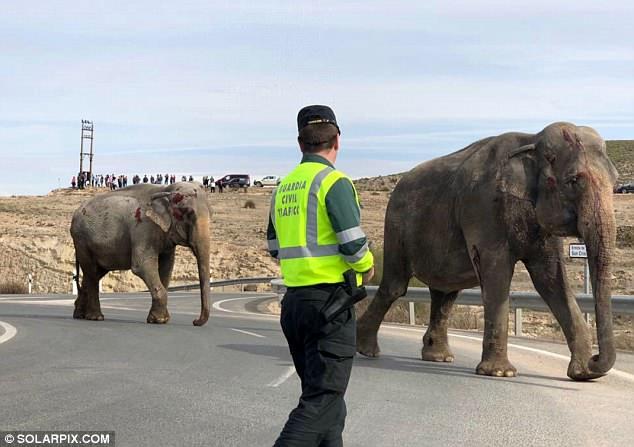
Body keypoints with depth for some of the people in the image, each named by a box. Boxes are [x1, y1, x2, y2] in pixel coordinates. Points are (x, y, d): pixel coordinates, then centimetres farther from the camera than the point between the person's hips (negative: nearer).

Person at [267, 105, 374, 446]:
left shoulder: (283, 187, 13)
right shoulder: (333, 181, -10)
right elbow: (354, 246, -16)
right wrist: (366, 268, 3)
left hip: (293, 300, 8)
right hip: (329, 300, -8)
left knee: (324, 393, 17)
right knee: (322, 400, -7)